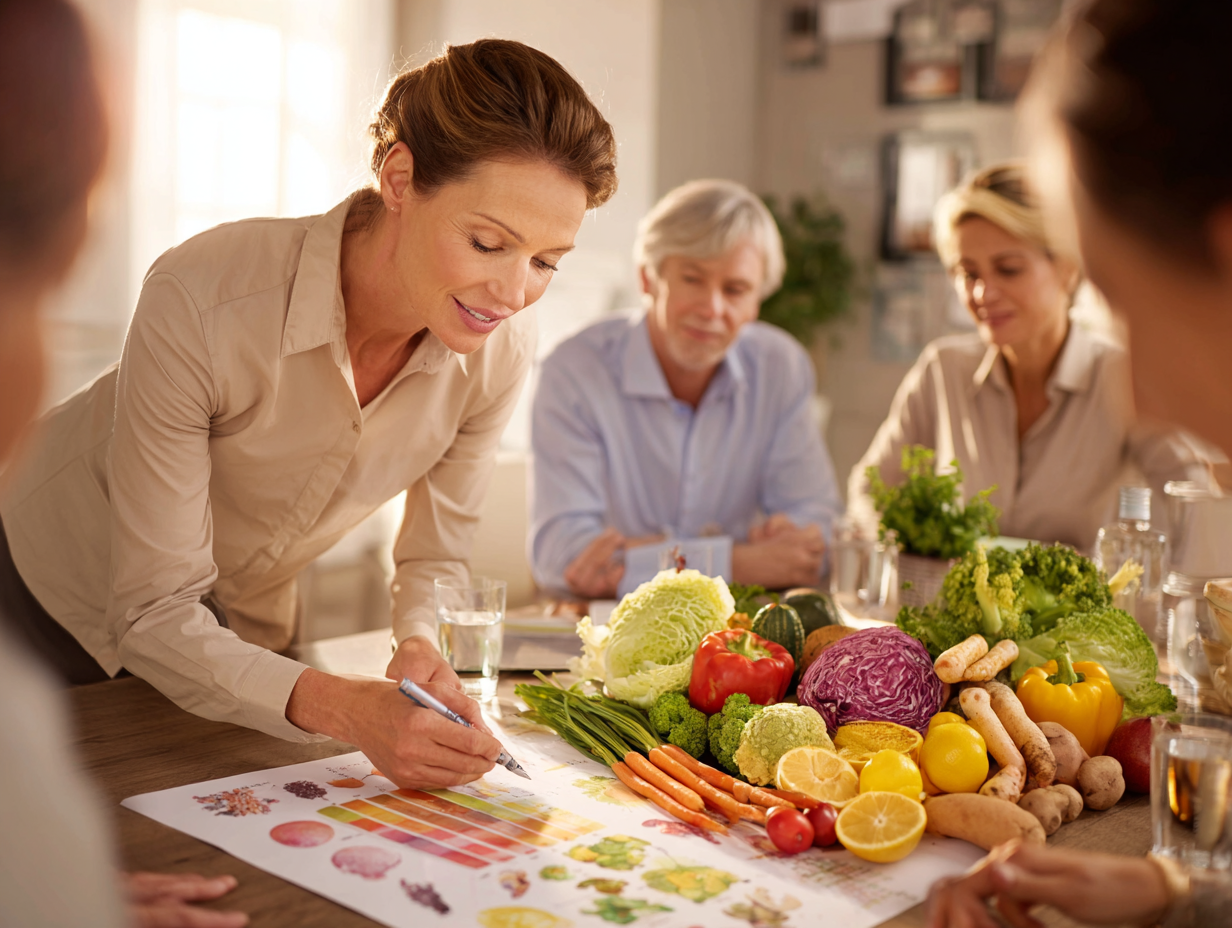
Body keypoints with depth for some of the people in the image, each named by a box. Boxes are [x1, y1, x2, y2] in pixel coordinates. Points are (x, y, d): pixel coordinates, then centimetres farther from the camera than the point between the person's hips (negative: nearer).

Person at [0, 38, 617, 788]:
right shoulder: (201, 303, -38)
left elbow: (435, 561, -7)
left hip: (246, 632, 4)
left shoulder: (501, 349, -23)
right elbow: (155, 616, -33)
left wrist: (421, 647, -29)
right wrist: (347, 709, -47)